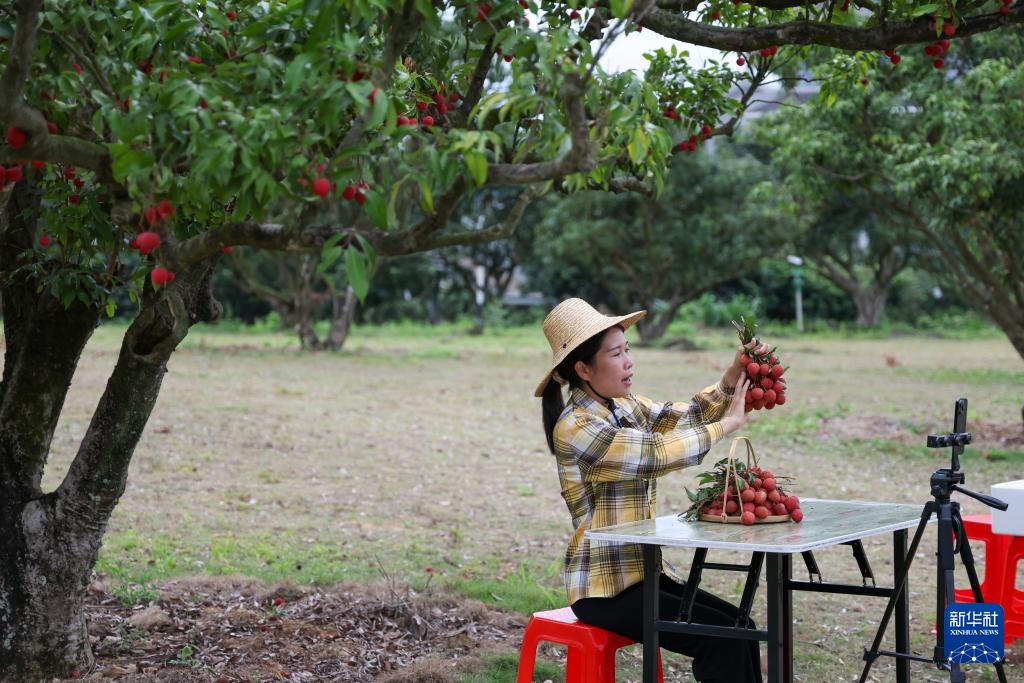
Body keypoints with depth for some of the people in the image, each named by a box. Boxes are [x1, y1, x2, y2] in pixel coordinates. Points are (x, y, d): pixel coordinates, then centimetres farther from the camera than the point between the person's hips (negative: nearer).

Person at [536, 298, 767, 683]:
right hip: (603, 586, -8)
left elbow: (683, 418, 4)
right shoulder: (575, 428, -19)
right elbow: (656, 453, -25)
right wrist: (729, 423, -16)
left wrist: (732, 378, -13)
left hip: (641, 570, 8)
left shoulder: (625, 406, 8)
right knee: (720, 636, -15)